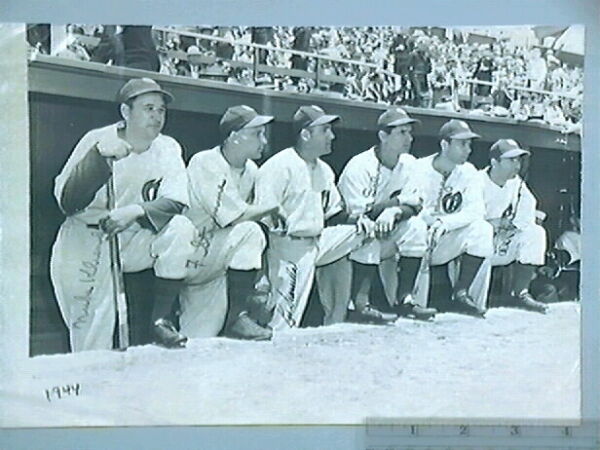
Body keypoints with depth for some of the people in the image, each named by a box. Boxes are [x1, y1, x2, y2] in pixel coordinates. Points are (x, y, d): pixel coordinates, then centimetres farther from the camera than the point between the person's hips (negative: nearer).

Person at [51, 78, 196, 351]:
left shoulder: (168, 148, -2)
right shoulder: (97, 140, -10)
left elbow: (176, 202, -15)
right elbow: (66, 202, -19)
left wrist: (137, 211, -34)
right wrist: (99, 157, -32)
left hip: (134, 239, 3)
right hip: (87, 236, -2)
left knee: (180, 228, -25)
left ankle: (162, 318, -17)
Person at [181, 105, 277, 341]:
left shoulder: (250, 171, 6)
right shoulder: (204, 163, -17)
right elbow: (236, 216, -24)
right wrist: (276, 207, -11)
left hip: (215, 263, 7)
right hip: (188, 257, -7)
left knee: (199, 341, -1)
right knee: (249, 232, -28)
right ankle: (238, 318, -18)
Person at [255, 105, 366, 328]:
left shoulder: (324, 170, 14)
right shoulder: (278, 167, -12)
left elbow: (334, 215, 21)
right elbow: (263, 220, -16)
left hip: (319, 241, 8)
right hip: (289, 246, -8)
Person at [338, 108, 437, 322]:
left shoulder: (409, 164, -2)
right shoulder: (359, 166, -21)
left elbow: (414, 207, -9)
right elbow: (359, 214, -26)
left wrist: (394, 212, -32)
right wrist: (398, 201, -19)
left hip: (386, 226, 6)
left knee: (416, 226, -18)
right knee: (370, 238, -35)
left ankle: (404, 298, -12)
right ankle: (359, 304, -26)